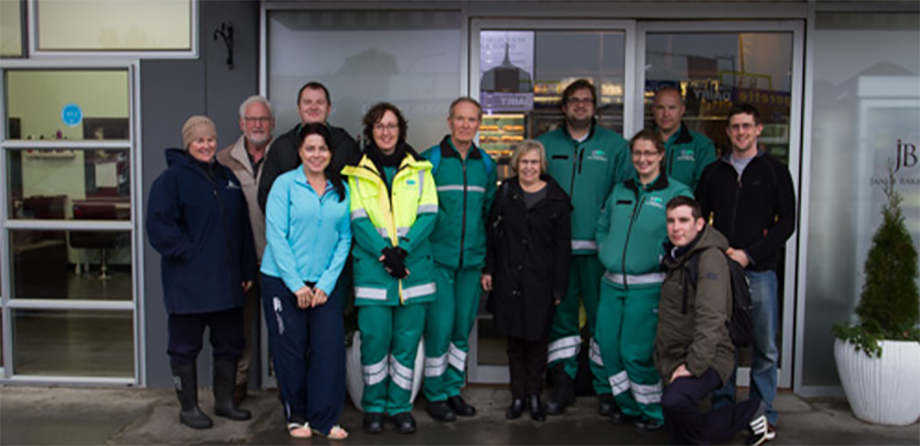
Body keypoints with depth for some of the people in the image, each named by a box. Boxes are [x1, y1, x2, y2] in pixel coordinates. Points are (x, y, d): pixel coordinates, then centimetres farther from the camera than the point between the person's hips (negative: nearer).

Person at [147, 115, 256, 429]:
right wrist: (187, 252, -16)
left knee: (230, 344, 14)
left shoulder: (227, 177, 13)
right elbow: (159, 226, -15)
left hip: (227, 282, 6)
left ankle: (224, 402, 29)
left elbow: (242, 226, 15)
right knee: (185, 347, 5)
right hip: (188, 283, -6)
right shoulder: (171, 179, -7)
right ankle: (188, 408, 20)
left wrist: (247, 268, 12)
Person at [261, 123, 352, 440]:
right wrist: (297, 285, -12)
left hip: (324, 283, 3)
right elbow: (276, 236, -9)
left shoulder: (341, 190, 7)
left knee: (330, 348, -3)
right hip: (283, 280, -2)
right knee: (291, 350, 4)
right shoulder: (285, 184, -3)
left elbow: (344, 239, 4)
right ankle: (296, 416, 22)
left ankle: (323, 420, 12)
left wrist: (326, 284, -5)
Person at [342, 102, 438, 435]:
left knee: (407, 340, 4)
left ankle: (401, 406, 18)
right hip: (372, 268, -1)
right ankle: (374, 407, 16)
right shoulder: (358, 172, 7)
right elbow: (357, 221, -2)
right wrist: (384, 252, -16)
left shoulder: (419, 169, 9)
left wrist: (403, 248, -13)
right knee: (374, 340, 0)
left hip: (414, 267, 1)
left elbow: (429, 215, 1)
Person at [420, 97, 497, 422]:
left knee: (463, 328, 11)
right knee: (439, 328, -3)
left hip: (472, 261, 4)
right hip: (438, 260, -4)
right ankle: (435, 395, 13)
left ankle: (453, 389, 25)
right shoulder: (430, 160, -4)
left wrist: (488, 261, 12)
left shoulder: (486, 164, 10)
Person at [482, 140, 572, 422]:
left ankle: (534, 395, 20)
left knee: (537, 338, 5)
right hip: (508, 279, 2)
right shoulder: (505, 192, 6)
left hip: (540, 282, -2)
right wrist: (488, 269, 0)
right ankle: (517, 396, 19)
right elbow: (492, 232, 8)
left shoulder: (556, 198, -1)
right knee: (514, 339, 8)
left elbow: (563, 247, 1)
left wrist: (560, 288, -2)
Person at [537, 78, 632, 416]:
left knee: (603, 316, 3)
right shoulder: (546, 144, 10)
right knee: (561, 315, 8)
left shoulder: (614, 144, 6)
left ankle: (606, 387, 16)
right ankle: (563, 384, 21)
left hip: (599, 248, -1)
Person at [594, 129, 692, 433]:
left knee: (636, 351, -4)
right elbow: (602, 225, 23)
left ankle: (653, 412, 18)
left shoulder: (676, 192, -4)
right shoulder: (620, 190, 13)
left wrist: (662, 259, -15)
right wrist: (604, 251, 9)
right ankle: (629, 405, 26)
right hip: (612, 284, 6)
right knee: (608, 345, 7)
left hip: (647, 287, -6)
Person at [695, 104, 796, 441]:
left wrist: (749, 255, -10)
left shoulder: (775, 171, 5)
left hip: (759, 271, -2)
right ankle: (722, 410, 18)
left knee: (764, 347, 3)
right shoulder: (713, 172, 13)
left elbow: (786, 223, 0)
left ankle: (763, 415, 16)